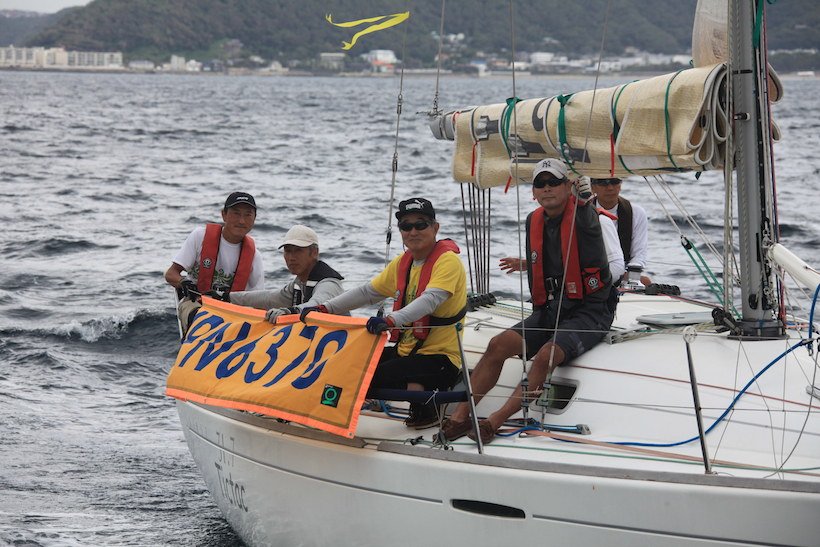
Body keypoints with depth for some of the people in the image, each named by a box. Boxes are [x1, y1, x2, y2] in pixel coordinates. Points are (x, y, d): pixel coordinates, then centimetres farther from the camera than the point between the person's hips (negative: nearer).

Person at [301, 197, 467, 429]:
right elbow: (368, 292, 17)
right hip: (406, 350, 8)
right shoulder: (402, 263, 12)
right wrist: (323, 309, 6)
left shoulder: (447, 260, -14)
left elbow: (429, 300, -31)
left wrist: (391, 320, -47)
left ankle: (426, 408, -9)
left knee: (382, 375, -29)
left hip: (440, 358, -8)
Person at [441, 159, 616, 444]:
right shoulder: (533, 221, 11)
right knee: (499, 345, -15)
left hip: (589, 311, -6)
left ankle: (495, 421, -32)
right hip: (548, 309, 6)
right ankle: (459, 417, -17)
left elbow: (585, 216, -32)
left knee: (547, 355, -30)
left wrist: (583, 196, -49)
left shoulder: (581, 215, -7)